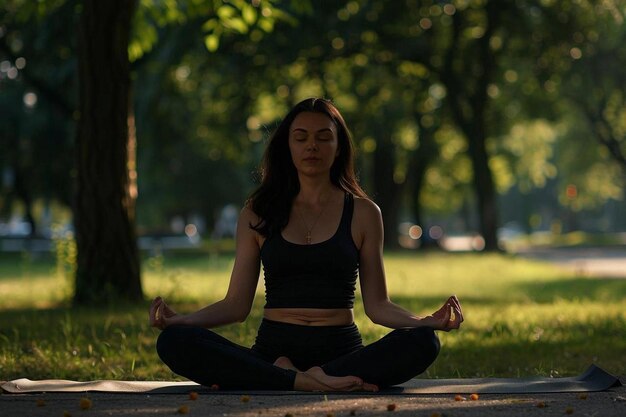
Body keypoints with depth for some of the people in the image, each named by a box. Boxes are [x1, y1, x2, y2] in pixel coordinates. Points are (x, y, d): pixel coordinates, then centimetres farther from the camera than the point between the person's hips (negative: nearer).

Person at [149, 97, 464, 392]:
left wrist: (426, 321, -11)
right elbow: (236, 304, 9)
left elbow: (377, 305, 8)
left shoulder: (363, 213, 9)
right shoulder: (258, 213, 11)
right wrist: (180, 319, -9)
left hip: (341, 350, 0)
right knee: (173, 342, -28)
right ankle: (305, 382, -34)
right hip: (272, 351, 0)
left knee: (422, 342, -31)